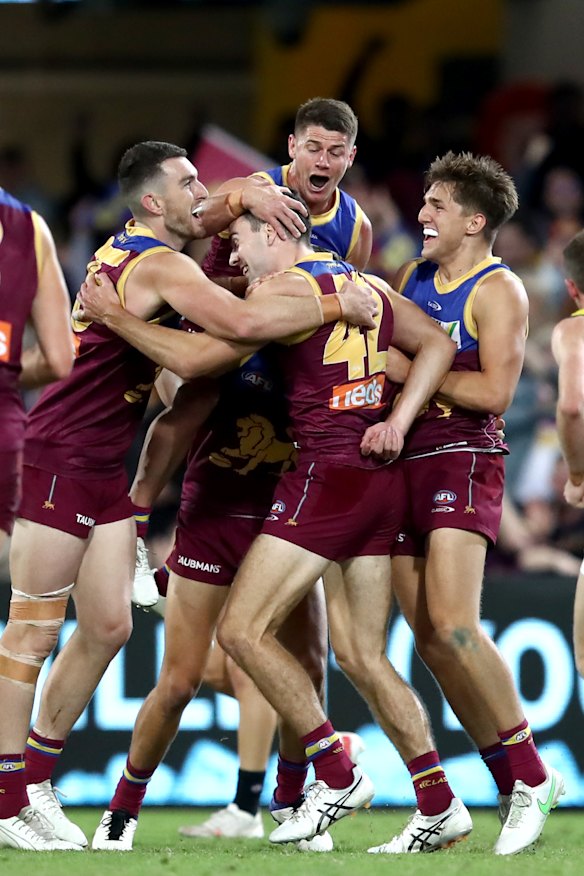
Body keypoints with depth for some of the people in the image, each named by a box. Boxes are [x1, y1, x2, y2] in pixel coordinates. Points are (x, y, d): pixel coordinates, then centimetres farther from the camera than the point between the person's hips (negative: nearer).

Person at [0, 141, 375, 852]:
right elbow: (244, 322, -33)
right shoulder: (161, 266, -18)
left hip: (104, 468, 10)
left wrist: (246, 196, 5)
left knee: (107, 627, 7)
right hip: (57, 463, -10)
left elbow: (212, 210, 29)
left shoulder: (137, 244, 11)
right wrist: (336, 305, -21)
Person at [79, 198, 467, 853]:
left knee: (243, 630, -7)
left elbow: (192, 360, -12)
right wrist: (397, 420, 3)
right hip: (380, 479, 9)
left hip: (326, 473, -9)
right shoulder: (367, 286, 18)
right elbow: (437, 344, 13)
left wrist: (115, 317, -1)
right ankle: (440, 806, 9)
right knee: (362, 656, 11)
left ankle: (337, 774, -8)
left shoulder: (283, 288, -6)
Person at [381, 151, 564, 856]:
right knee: (430, 640, 1)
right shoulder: (412, 278, 18)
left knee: (452, 624, -20)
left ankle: (531, 776, -10)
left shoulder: (497, 289, -4)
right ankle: (515, 790, 7)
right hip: (403, 461, 7)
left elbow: (496, 391, -14)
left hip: (463, 458, -7)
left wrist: (411, 370, -11)